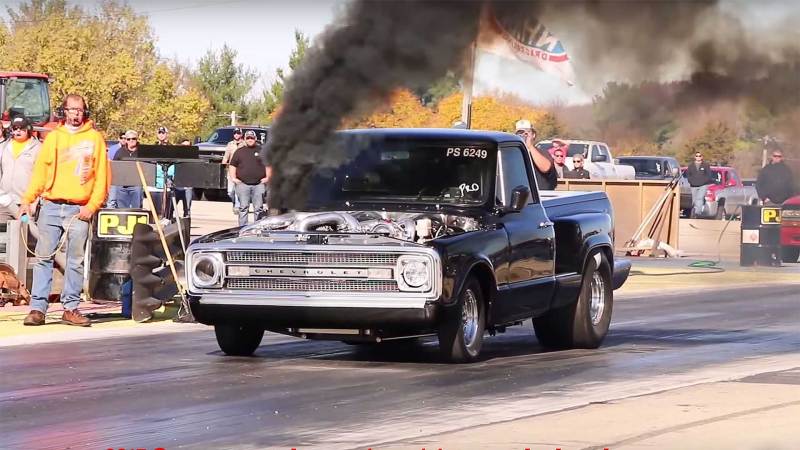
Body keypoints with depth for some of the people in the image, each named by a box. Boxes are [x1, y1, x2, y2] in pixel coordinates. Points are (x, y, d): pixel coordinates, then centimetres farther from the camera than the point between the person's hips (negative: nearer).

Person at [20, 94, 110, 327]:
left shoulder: (95, 138, 6)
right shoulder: (53, 137, 11)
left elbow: (102, 176, 3)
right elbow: (40, 171, 9)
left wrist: (92, 205, -7)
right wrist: (27, 200, -3)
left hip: (79, 209, -1)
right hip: (51, 207, 1)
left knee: (76, 261, 1)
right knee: (43, 257, -2)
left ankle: (71, 308, 7)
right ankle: (37, 308, -2)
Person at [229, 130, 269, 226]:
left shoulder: (262, 151, 11)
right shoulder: (239, 151, 13)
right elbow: (232, 166, 14)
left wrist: (267, 177, 1)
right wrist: (233, 178, 2)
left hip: (259, 184, 0)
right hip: (242, 184, 0)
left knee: (258, 209, 1)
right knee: (243, 208, 0)